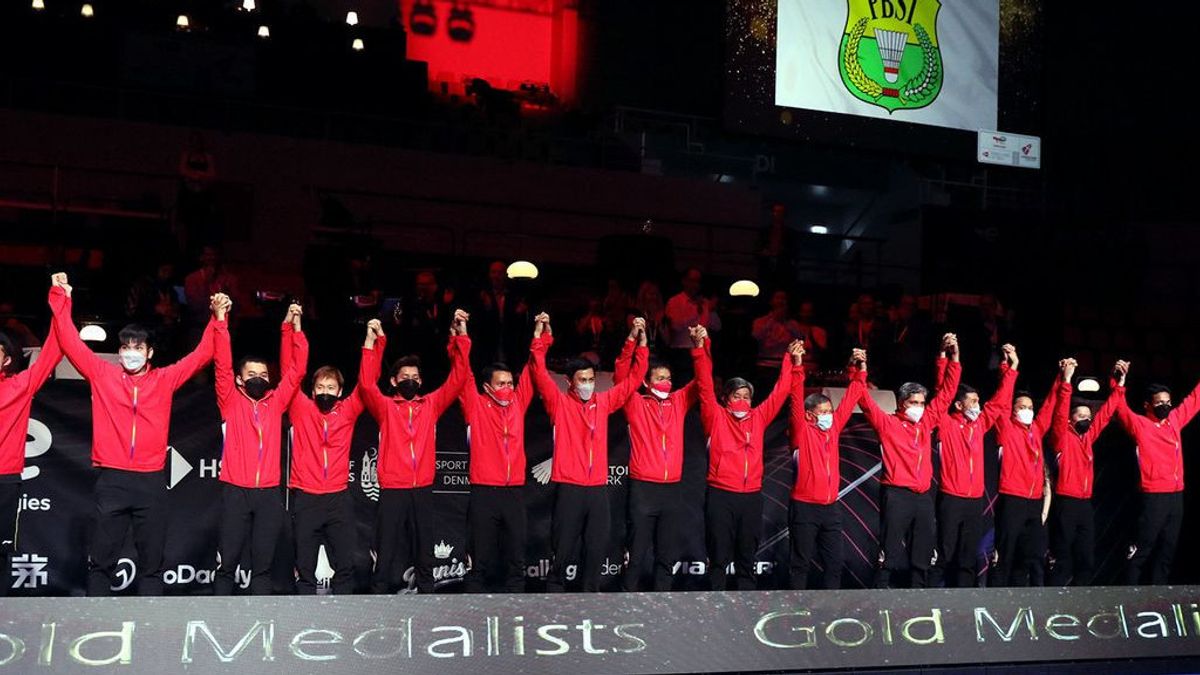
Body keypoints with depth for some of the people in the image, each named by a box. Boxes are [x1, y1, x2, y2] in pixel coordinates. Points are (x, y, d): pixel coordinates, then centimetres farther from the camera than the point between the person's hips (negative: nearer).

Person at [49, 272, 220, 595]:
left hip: (151, 481, 1)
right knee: (102, 558, 3)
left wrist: (217, 319, -3)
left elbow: (202, 355, 8)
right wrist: (60, 300, -2)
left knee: (151, 560, 5)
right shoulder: (102, 374, 7)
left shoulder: (165, 379, 8)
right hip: (111, 480, 0)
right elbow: (71, 344, 4)